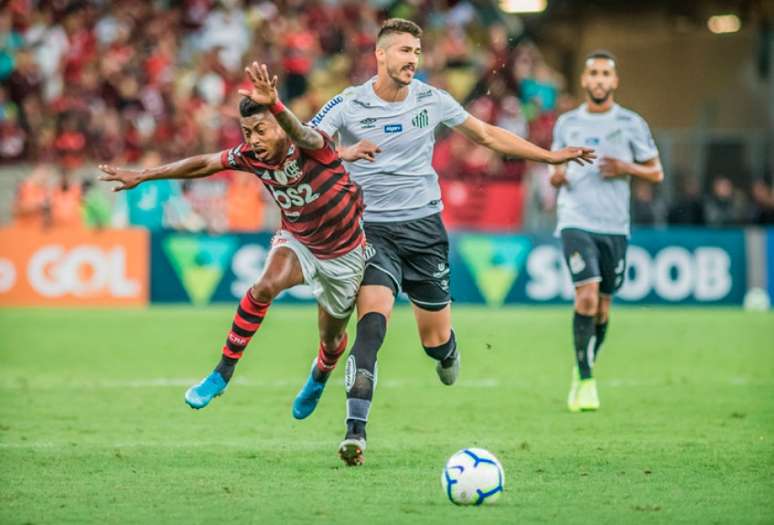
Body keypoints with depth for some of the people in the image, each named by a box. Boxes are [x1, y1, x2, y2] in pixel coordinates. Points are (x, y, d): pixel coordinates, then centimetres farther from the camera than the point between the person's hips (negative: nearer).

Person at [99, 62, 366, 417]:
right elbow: (203, 165, -2)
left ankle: (318, 380, 48)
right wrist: (141, 176, 1)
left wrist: (274, 105, -79)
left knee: (332, 339, 11)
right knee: (265, 287, -30)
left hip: (344, 254, -3)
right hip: (297, 241, 3)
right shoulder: (250, 156, -16)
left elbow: (302, 135, -56)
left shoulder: (311, 148, -32)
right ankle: (223, 372, -19)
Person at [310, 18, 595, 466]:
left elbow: (488, 135, 14)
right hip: (372, 228, -3)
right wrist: (343, 153, -31)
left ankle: (447, 354, 46)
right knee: (373, 317, -24)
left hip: (424, 226, 3)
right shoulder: (349, 105, -6)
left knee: (437, 338, 5)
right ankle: (355, 432, -26)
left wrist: (552, 156, 14)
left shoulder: (431, 100, 3)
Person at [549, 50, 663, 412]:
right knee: (587, 296, -18)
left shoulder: (631, 124, 4)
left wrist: (626, 169, -10)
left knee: (603, 305, 7)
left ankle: (584, 370, 30)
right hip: (576, 222, -1)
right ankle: (585, 382, -14)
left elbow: (656, 173, 9)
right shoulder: (567, 123, 8)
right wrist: (556, 176, -3)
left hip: (615, 226, 1)